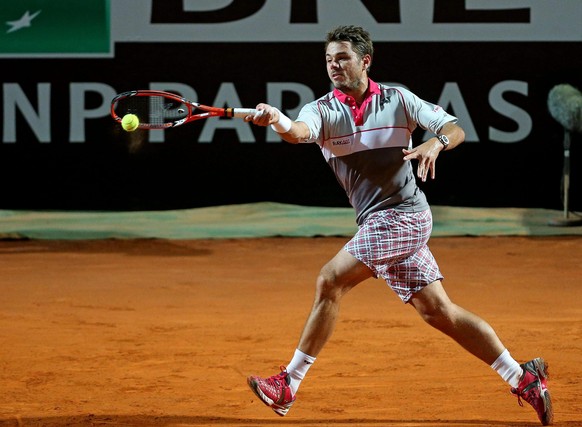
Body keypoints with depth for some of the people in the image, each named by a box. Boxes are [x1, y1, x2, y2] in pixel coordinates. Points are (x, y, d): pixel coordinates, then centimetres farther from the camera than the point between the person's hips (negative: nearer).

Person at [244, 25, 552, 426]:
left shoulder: (398, 100, -2)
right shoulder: (322, 110, 4)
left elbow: (456, 128, -1)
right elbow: (300, 132, -19)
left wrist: (435, 143, -24)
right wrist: (277, 120, -41)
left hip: (402, 213, -6)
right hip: (379, 223, 6)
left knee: (330, 281, -16)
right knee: (438, 310, 6)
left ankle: (289, 385, -11)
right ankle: (523, 378, 14)